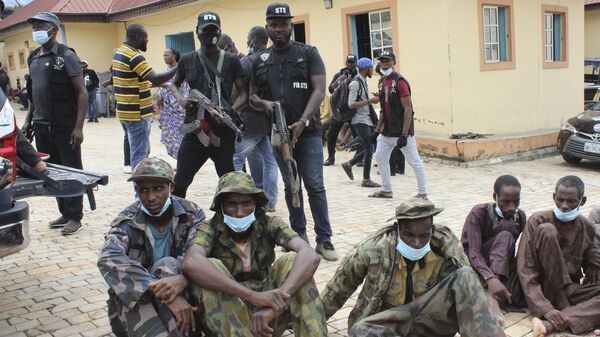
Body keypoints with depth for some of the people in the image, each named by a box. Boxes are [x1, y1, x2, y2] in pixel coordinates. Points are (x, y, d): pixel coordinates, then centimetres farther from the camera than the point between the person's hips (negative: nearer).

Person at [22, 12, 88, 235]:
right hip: (42, 127, 7)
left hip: (65, 128, -6)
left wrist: (79, 127, -16)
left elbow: (82, 93, -11)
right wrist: (28, 120, 15)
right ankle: (64, 213, 22)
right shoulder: (33, 58, 13)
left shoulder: (66, 57, -7)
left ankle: (75, 217, 10)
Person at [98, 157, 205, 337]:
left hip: (182, 297, 0)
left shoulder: (192, 214, -5)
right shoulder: (127, 222, -9)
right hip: (134, 307, 0)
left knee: (168, 265, -29)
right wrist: (164, 293, -42)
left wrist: (182, 280, -44)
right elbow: (109, 260, -29)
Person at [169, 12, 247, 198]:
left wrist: (231, 111, -19)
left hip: (224, 132, -1)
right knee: (180, 181, 5)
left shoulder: (231, 60, 2)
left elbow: (243, 93, 1)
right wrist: (181, 99, 1)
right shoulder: (187, 60, 8)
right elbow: (174, 84, 23)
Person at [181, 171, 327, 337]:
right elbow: (191, 263, -37)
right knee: (211, 267, -28)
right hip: (228, 319, -1)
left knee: (291, 261, -21)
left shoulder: (269, 225, -9)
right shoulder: (210, 230, -13)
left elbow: (310, 257, -26)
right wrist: (254, 296, -43)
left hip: (265, 314, 1)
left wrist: (275, 304, -40)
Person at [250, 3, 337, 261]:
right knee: (291, 186, 10)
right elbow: (253, 96, 13)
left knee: (314, 186, -5)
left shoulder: (308, 54, 0)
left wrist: (302, 122, -20)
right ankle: (299, 235, 21)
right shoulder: (260, 61, 9)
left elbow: (319, 90, -8)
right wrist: (264, 104, -12)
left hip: (308, 131, -3)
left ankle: (324, 240, 1)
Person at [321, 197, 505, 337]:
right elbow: (338, 287, -3)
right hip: (388, 320, -1)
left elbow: (469, 289, 1)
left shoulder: (447, 247, -15)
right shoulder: (373, 249, -18)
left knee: (465, 276, -23)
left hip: (430, 317, 1)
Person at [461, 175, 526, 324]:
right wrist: (491, 278, -46)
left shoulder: (520, 216, -5)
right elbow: (474, 253, -29)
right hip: (474, 264, -4)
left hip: (502, 264, 4)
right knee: (505, 235, -34)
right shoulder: (479, 213, -20)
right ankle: (492, 295, -43)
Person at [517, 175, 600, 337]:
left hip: (569, 290, 4)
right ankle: (566, 311, -23)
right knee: (547, 230, -25)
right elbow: (525, 269, -16)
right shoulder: (538, 221, -10)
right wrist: (545, 309, -28)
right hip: (543, 290, -4)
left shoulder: (586, 227, 5)